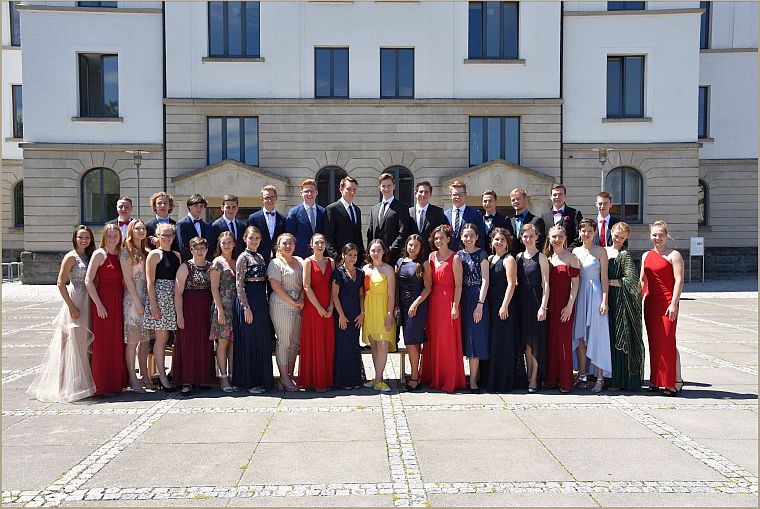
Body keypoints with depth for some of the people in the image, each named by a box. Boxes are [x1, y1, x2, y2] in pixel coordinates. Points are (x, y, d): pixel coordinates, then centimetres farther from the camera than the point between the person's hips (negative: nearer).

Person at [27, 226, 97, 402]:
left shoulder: (89, 256, 13)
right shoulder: (71, 257, -7)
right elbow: (61, 283, -13)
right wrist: (72, 306, -16)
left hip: (88, 303, 7)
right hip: (75, 303, -7)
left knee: (85, 343, 11)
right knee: (74, 342, -2)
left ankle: (83, 382, 20)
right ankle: (72, 385, 7)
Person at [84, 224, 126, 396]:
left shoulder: (120, 255, 13)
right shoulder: (99, 254, -5)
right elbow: (88, 280, -11)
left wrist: (123, 301, 4)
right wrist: (99, 304, -16)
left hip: (118, 301, 6)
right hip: (103, 300, -6)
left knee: (117, 341, 10)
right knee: (103, 342, -1)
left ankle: (116, 382, 20)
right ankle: (101, 386, 7)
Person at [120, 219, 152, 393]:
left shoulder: (147, 252, 15)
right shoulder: (126, 251, -4)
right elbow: (128, 279, -9)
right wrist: (137, 302, -13)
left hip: (147, 297, 7)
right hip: (133, 298, -6)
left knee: (145, 339, 9)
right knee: (132, 340, -3)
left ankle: (145, 376, 16)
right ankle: (132, 378, 2)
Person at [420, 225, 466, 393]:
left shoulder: (454, 258, -8)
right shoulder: (431, 256, 10)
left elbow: (458, 285, -11)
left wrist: (455, 307, -16)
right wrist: (427, 302, 6)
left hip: (448, 301, -6)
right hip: (433, 302, 6)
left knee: (447, 340, -3)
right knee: (432, 339, 10)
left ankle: (450, 380, 9)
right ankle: (434, 378, 22)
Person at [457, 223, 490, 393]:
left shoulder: (481, 254, -3)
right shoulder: (458, 254, 10)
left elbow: (485, 281, -7)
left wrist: (480, 304, -14)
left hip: (477, 298, -4)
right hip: (461, 298, 4)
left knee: (475, 337, -4)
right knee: (463, 336, 8)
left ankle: (473, 380, 3)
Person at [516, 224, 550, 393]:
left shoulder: (541, 257, -5)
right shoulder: (519, 256, 11)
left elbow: (546, 284, -9)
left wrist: (543, 306, -16)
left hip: (536, 300, -5)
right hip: (522, 301, 5)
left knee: (535, 340, -2)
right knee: (526, 340, 10)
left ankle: (534, 378, 5)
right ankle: (529, 375, 19)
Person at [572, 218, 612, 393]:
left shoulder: (600, 251, -1)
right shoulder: (575, 251, 11)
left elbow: (604, 277, -4)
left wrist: (604, 300, -11)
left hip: (595, 295, -4)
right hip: (579, 295, 4)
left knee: (597, 336, -3)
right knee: (580, 336, 5)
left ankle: (600, 378, 3)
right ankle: (582, 375, 14)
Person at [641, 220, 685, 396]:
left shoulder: (673, 255, -4)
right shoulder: (646, 255, 15)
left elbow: (679, 280, -10)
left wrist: (674, 304, -18)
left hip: (667, 303, -6)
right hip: (650, 303, 6)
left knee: (667, 341, -7)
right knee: (654, 341, 9)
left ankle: (675, 381, 2)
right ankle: (656, 380, 18)